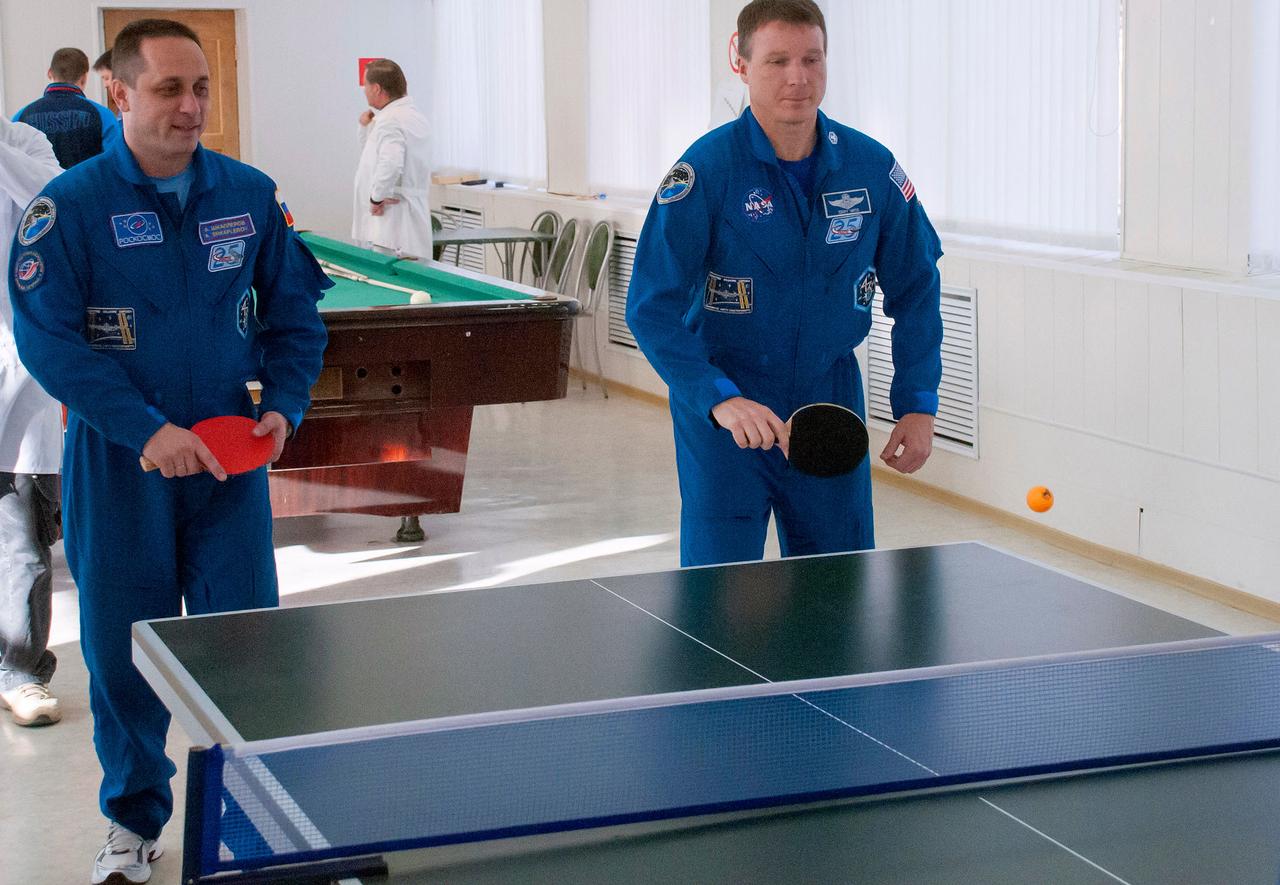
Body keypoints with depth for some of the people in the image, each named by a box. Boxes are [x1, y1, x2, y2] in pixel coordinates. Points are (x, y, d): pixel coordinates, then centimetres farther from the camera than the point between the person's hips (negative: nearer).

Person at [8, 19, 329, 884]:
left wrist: (285, 406, -5)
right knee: (122, 649, 8)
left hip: (229, 457, 2)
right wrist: (147, 430, -19)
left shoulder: (251, 195, 2)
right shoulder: (71, 204, -8)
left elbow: (295, 313, 11)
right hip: (119, 463, -2)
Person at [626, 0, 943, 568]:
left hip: (831, 399, 3)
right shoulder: (707, 169, -15)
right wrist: (719, 400, -29)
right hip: (722, 403, -3)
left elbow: (914, 290, 8)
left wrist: (918, 405, 1)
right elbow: (653, 308, -17)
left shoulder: (872, 168, -4)